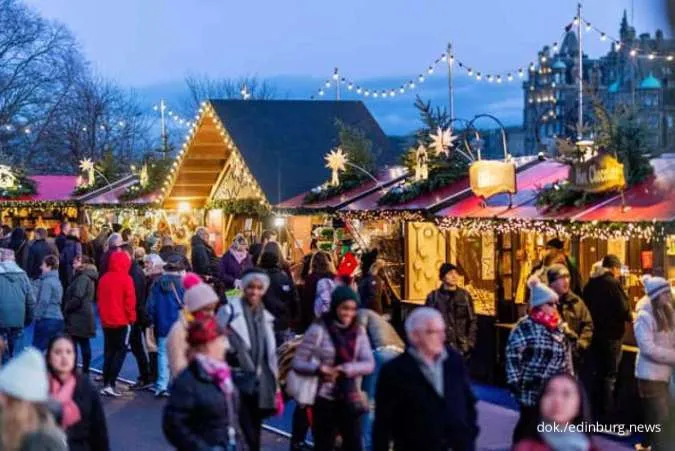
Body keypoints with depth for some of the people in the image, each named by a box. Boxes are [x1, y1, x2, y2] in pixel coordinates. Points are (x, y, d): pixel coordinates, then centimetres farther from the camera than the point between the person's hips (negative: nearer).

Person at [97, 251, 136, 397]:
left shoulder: (104, 278, 5)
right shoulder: (126, 279, -11)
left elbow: (99, 298, 11)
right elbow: (130, 301, -12)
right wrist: (131, 318, -2)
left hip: (106, 321, 6)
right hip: (122, 321, -6)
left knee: (109, 352, 13)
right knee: (120, 352, -1)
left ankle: (105, 384, 9)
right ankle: (110, 384, -12)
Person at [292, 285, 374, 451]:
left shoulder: (359, 331, 3)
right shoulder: (318, 330, -9)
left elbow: (369, 364, -5)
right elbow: (298, 362, -9)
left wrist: (344, 369, -19)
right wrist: (320, 369, -26)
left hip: (350, 399, 3)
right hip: (325, 399, -3)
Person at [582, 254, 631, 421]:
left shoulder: (590, 284, 9)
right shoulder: (612, 283, -13)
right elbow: (622, 309, -15)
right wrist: (630, 318, 4)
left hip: (595, 333, 7)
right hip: (611, 335, -7)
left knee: (598, 373, 15)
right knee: (609, 375, -2)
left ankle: (596, 412, 19)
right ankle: (606, 415, -2)